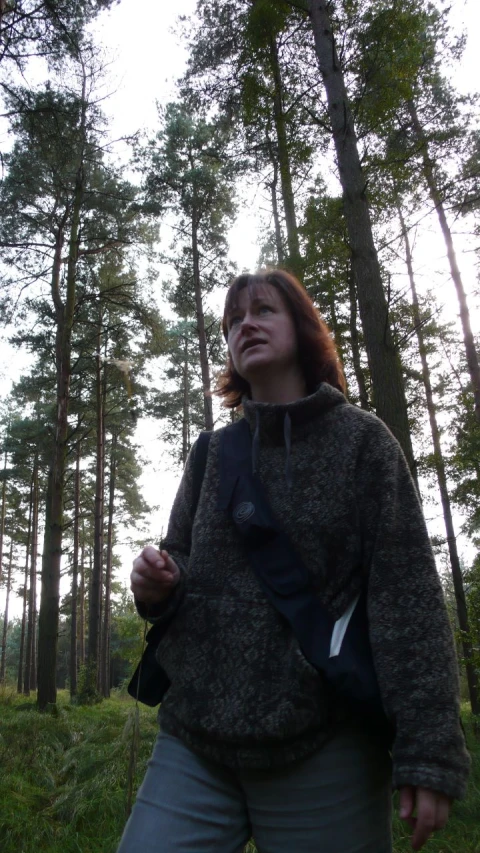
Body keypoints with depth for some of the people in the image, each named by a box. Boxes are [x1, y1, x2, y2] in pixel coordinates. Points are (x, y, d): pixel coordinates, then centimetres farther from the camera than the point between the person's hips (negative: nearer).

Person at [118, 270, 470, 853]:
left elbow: (408, 596, -8)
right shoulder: (212, 454, 8)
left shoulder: (362, 439, -3)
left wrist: (430, 753, -13)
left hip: (324, 750, -3)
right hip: (193, 746, 4)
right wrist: (157, 583, -8)